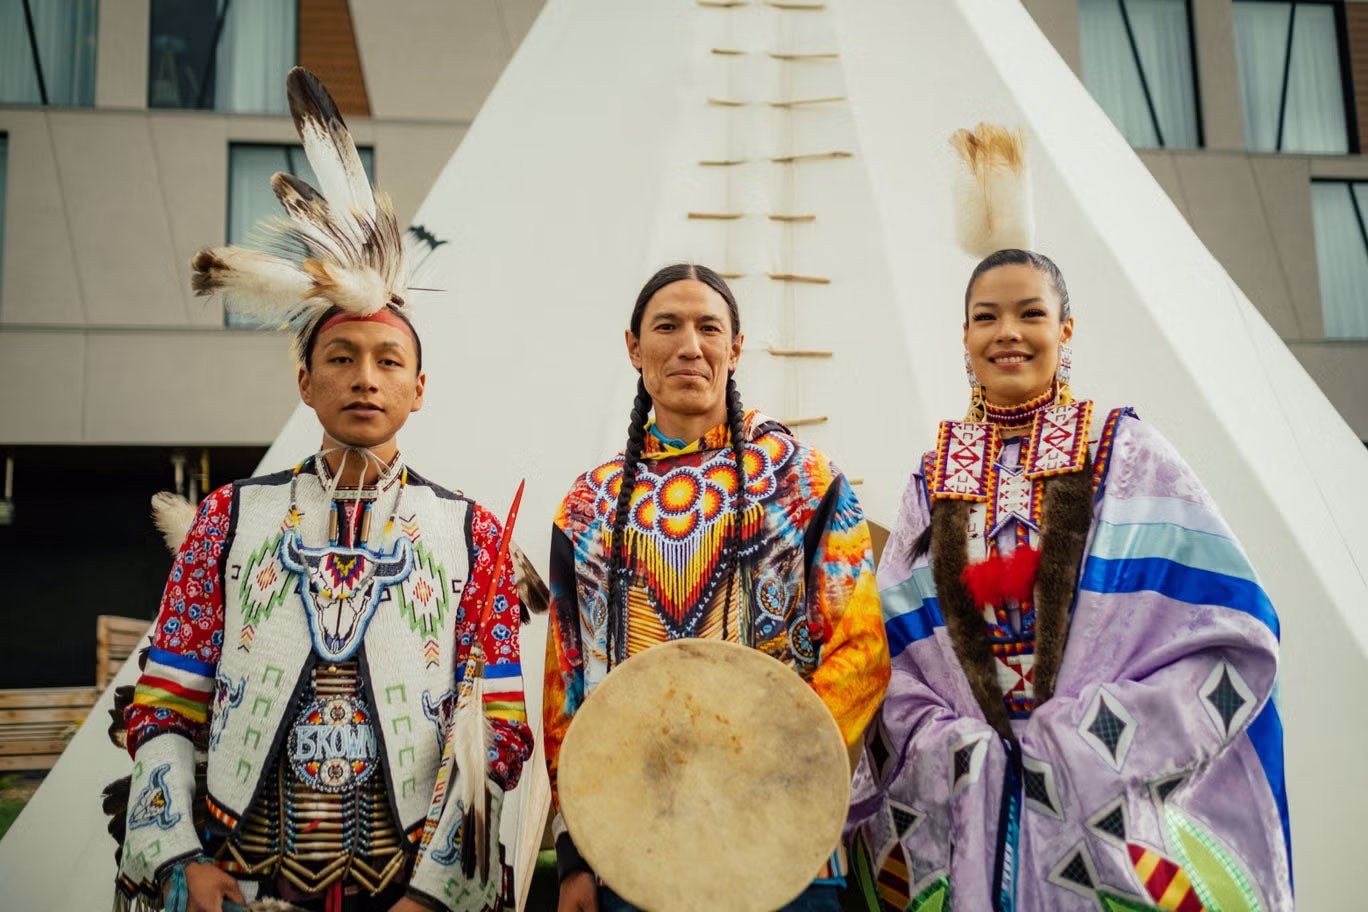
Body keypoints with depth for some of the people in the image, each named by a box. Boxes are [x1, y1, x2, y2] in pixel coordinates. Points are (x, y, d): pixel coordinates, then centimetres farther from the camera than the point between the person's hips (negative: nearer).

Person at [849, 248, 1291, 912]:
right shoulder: (934, 481, 5)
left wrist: (1090, 743, -15)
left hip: (1116, 804, -1)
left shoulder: (1127, 453, -1)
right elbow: (897, 655, 2)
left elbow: (1231, 633, -7)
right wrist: (962, 756, -14)